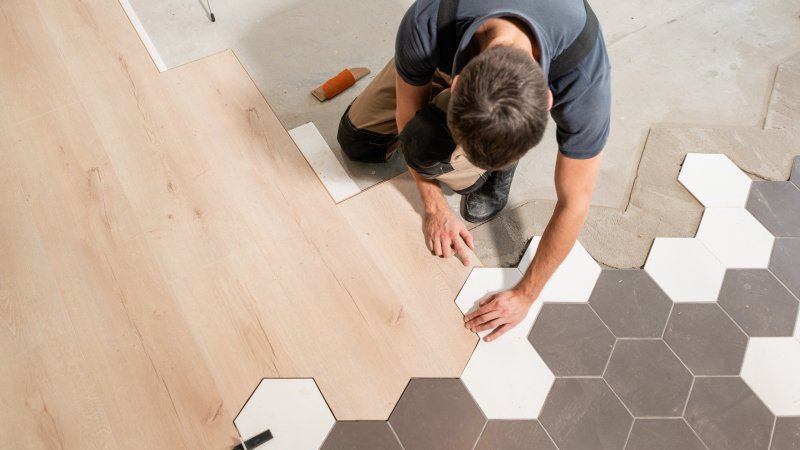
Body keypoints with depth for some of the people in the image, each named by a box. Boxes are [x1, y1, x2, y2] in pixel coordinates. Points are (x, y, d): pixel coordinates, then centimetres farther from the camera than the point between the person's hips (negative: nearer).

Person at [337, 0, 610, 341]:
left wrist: (526, 294, -20)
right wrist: (435, 209, -14)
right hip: (452, 55, 2)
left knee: (427, 144, -30)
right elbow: (409, 112, -20)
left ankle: (499, 165, 2)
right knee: (355, 139, 3)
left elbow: (574, 202, -29)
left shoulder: (582, 75, -43)